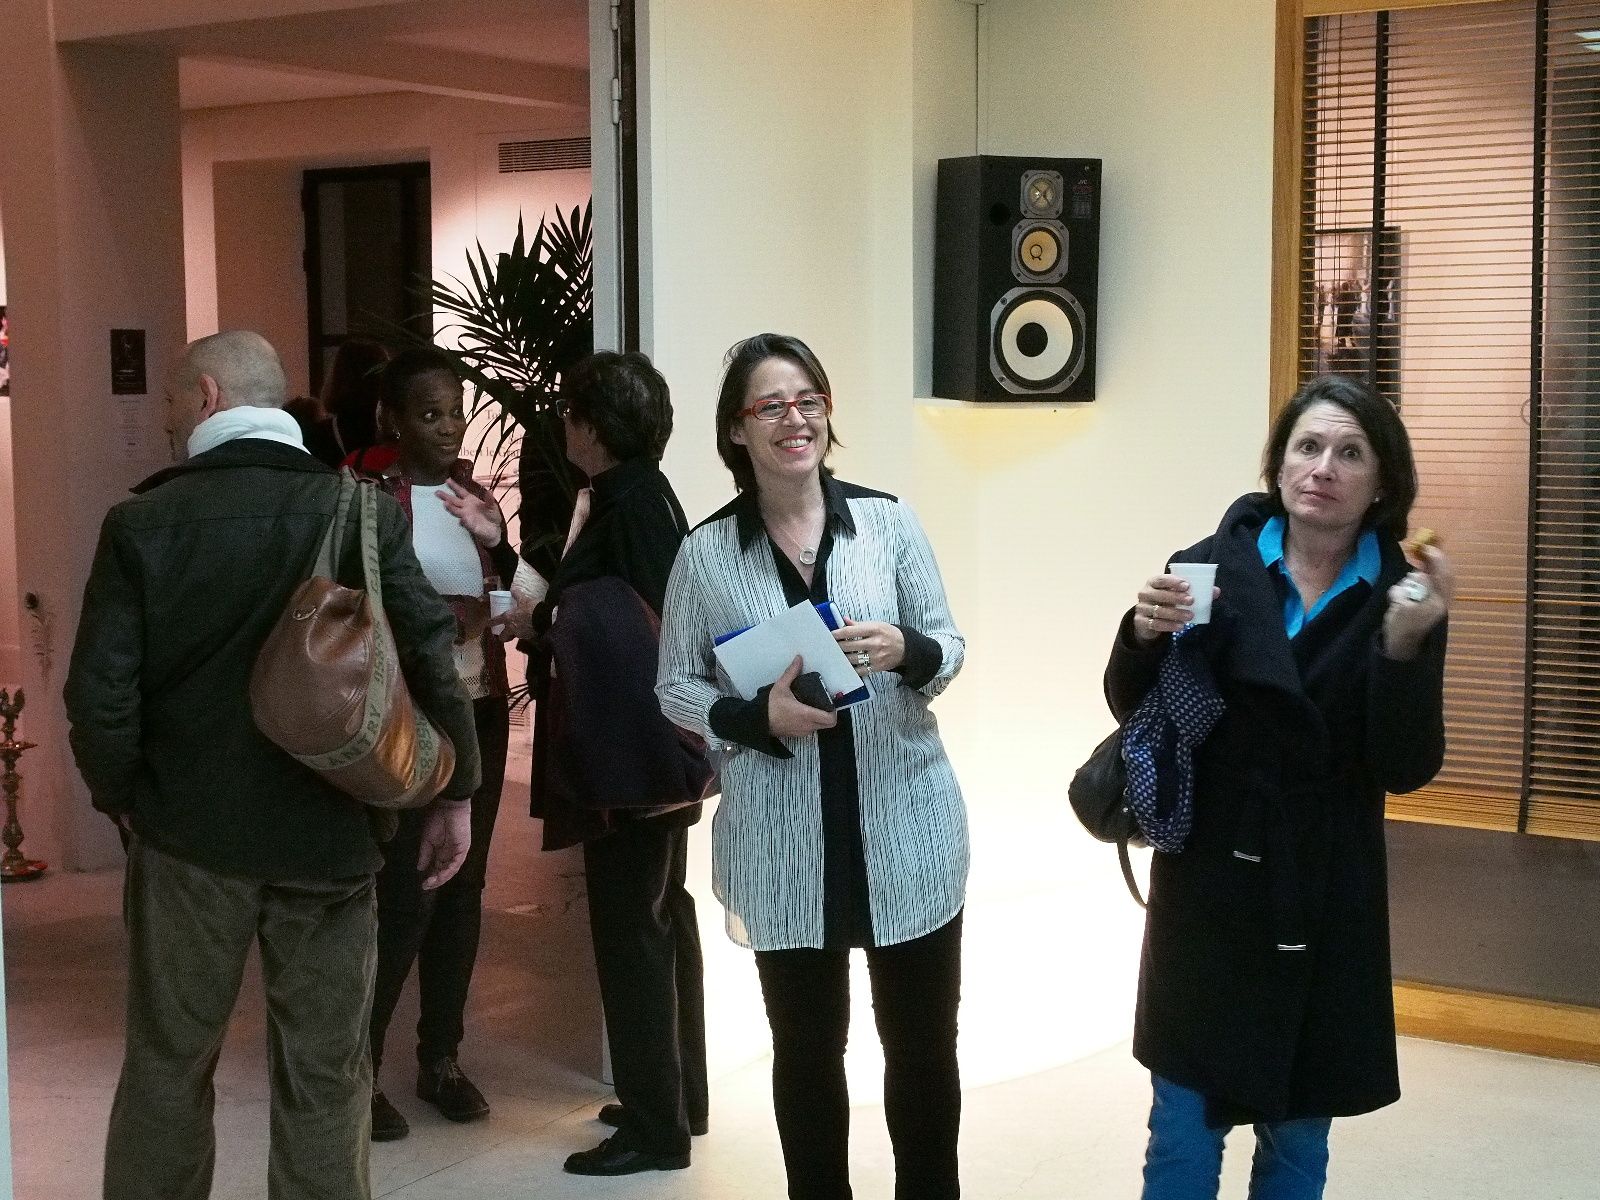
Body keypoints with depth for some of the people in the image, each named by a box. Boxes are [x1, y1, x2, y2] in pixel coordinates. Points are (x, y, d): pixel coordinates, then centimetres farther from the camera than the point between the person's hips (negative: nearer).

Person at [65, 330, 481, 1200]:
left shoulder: (142, 522, -8)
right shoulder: (365, 513, -6)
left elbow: (100, 694, -10)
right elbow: (431, 660, -10)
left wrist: (120, 795, 7)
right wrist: (454, 790, 2)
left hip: (188, 832, 0)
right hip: (328, 835, 0)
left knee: (167, 1066, 15)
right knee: (324, 1079, 10)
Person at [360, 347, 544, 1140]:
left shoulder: (478, 496, 10)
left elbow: (527, 607, 9)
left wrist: (496, 545, -8)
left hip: (479, 713, 6)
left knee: (462, 887, 9)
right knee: (405, 893, -9)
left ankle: (440, 1059, 20)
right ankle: (360, 1066, 5)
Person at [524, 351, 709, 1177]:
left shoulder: (630, 503, -18)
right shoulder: (635, 494, 11)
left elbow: (644, 632, -22)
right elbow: (598, 607, 13)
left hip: (631, 753, -10)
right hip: (652, 750, 10)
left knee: (629, 927, -3)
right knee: (661, 916, 17)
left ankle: (655, 1125, 6)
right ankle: (677, 1097, 29)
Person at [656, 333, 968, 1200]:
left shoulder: (888, 521, -3)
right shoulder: (706, 552, -3)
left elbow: (948, 648, 4)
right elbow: (675, 689, 3)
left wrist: (906, 651, -19)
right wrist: (759, 718, -16)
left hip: (906, 830, 0)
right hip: (782, 847, 0)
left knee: (923, 1044, 11)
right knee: (807, 1049, 13)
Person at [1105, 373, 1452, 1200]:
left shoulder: (1403, 596, -4)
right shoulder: (1213, 566, -6)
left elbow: (1406, 768, -9)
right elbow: (1133, 712, 3)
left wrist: (1405, 644, -23)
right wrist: (1145, 637, -18)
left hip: (1323, 899, 1)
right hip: (1206, 886, -1)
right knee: (1183, 1128, 8)